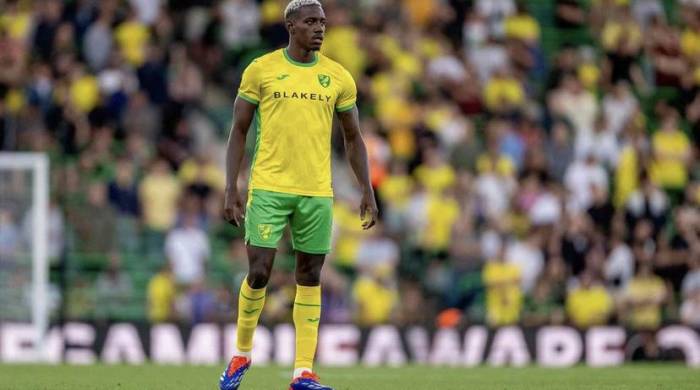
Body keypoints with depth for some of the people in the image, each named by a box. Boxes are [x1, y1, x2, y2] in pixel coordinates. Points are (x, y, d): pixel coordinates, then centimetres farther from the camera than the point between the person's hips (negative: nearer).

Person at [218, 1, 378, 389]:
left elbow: (353, 139, 14)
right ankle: (241, 354, 15)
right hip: (268, 188, -3)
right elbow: (238, 131, 4)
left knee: (310, 279, 3)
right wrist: (231, 189, -3)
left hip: (317, 193, 3)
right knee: (258, 272, -7)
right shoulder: (260, 70, 0)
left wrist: (367, 192, 6)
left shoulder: (338, 77, 6)